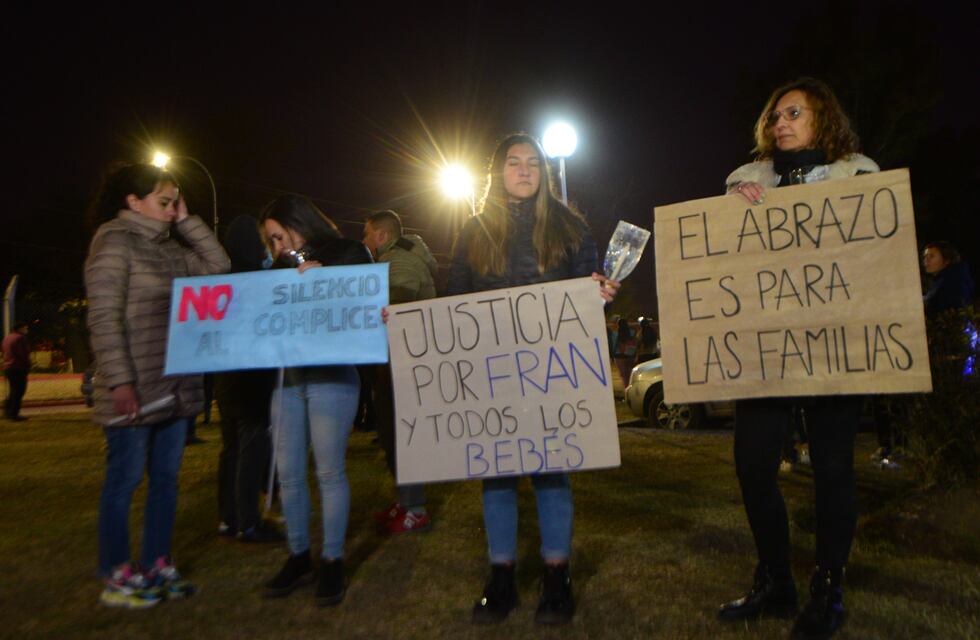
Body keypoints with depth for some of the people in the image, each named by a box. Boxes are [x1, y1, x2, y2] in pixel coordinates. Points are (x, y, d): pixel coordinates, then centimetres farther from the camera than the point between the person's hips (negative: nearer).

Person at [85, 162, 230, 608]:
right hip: (136, 389, -7)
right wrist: (119, 381, -20)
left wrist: (187, 221, 5)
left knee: (165, 477, 12)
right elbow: (103, 318, -15)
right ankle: (116, 577, 16)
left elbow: (218, 267, 9)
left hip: (175, 386, 8)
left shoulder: (169, 247, 13)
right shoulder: (114, 242, -8)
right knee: (124, 480, 3)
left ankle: (156, 567, 24)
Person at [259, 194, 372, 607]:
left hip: (331, 376, -5)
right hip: (287, 377, 6)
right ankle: (298, 557, 23)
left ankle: (332, 561, 13)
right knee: (288, 473, 7)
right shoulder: (283, 267, 18)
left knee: (329, 471, -1)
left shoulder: (347, 254, 3)